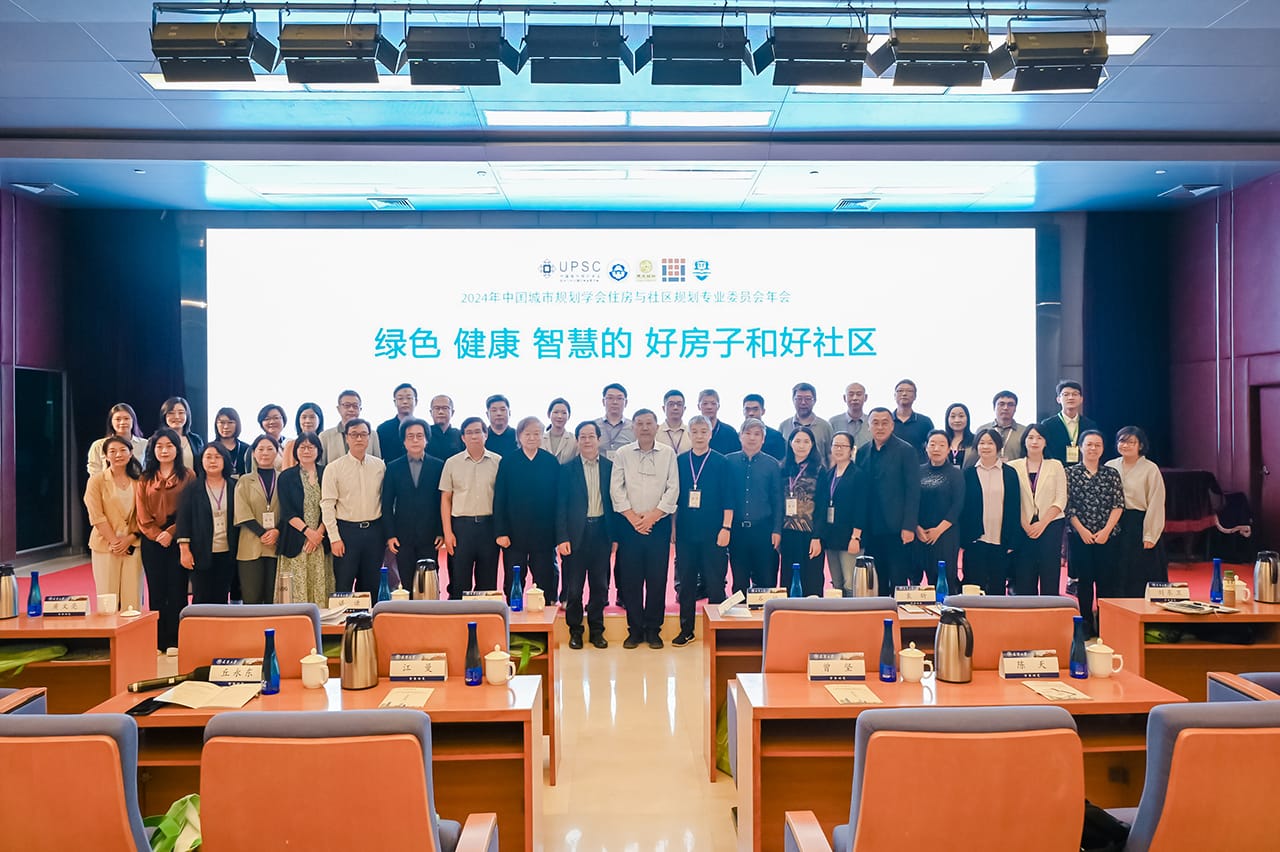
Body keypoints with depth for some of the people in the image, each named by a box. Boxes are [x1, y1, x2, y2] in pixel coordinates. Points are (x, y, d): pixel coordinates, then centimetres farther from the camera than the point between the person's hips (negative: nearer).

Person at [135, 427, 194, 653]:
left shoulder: (187, 476, 2)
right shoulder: (145, 479, 11)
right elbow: (142, 514, 5)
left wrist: (171, 532, -14)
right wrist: (157, 534, -9)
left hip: (177, 539, -2)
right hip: (152, 541, 3)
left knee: (177, 589, -1)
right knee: (156, 590, 4)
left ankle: (174, 641, 5)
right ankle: (158, 641, 9)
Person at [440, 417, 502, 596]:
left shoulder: (498, 462, 4)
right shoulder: (452, 463, 5)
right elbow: (445, 499, 6)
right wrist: (447, 532, -2)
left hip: (489, 525, 0)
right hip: (461, 525, 0)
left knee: (488, 584, 6)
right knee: (459, 584, 1)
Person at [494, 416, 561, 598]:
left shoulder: (552, 463, 3)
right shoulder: (508, 463, 2)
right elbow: (499, 500, 1)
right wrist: (500, 532, -6)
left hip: (544, 534, 0)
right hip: (514, 533, 0)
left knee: (546, 582, 6)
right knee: (513, 583, 7)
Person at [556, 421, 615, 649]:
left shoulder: (610, 467, 5)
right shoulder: (567, 469, 0)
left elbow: (614, 502, 6)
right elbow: (560, 506, -2)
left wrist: (615, 535, 1)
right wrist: (562, 538, -10)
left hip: (601, 532, 2)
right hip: (575, 534, -1)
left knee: (600, 585, 8)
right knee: (574, 587, 5)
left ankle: (596, 630, 21)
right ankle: (575, 631, 18)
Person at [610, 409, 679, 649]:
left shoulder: (668, 454, 4)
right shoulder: (623, 454, 5)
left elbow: (673, 488, -1)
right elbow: (616, 488, 1)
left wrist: (652, 516, -9)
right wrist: (633, 517, -8)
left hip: (659, 523, 0)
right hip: (629, 524, 0)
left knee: (657, 578, 1)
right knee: (630, 578, 2)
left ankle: (653, 629, 12)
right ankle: (634, 629, 12)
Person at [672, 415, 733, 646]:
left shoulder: (721, 462, 0)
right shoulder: (679, 461, 7)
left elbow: (728, 499, -1)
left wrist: (726, 527, -7)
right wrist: (671, 527, 8)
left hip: (713, 533, -2)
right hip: (686, 532, 3)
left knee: (715, 583, 1)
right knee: (686, 582, 8)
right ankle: (686, 629, 18)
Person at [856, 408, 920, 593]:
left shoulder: (906, 451, -3)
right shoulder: (863, 453, 11)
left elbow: (913, 491, -7)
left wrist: (908, 527, -13)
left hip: (896, 528, -4)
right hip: (871, 529, 4)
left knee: (898, 581, 0)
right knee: (876, 583, 9)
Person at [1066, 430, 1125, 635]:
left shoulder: (1112, 474, 8)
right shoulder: (1070, 473, 4)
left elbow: (1118, 504, 1)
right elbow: (1067, 505, -2)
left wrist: (1106, 530, -10)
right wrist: (1082, 530, -10)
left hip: (1108, 537, 1)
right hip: (1079, 537, -1)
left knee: (1107, 582, 1)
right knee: (1083, 582, 3)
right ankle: (1086, 627, 11)